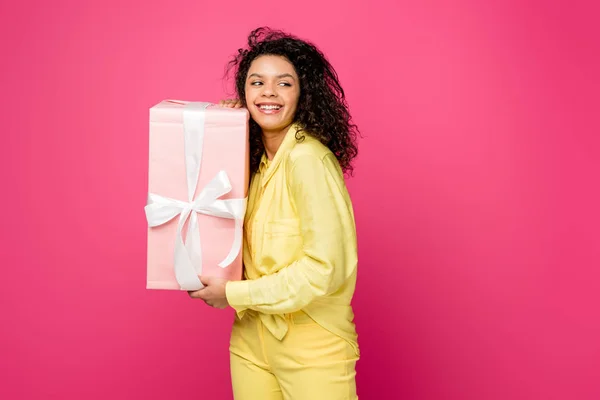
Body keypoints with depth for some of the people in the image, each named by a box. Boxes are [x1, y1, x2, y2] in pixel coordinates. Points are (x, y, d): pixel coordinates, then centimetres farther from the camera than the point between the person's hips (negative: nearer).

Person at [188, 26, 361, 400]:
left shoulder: (308, 158, -19)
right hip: (251, 341, 7)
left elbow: (326, 268, -22)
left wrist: (234, 293, -14)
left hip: (313, 348, -6)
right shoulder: (256, 158, 4)